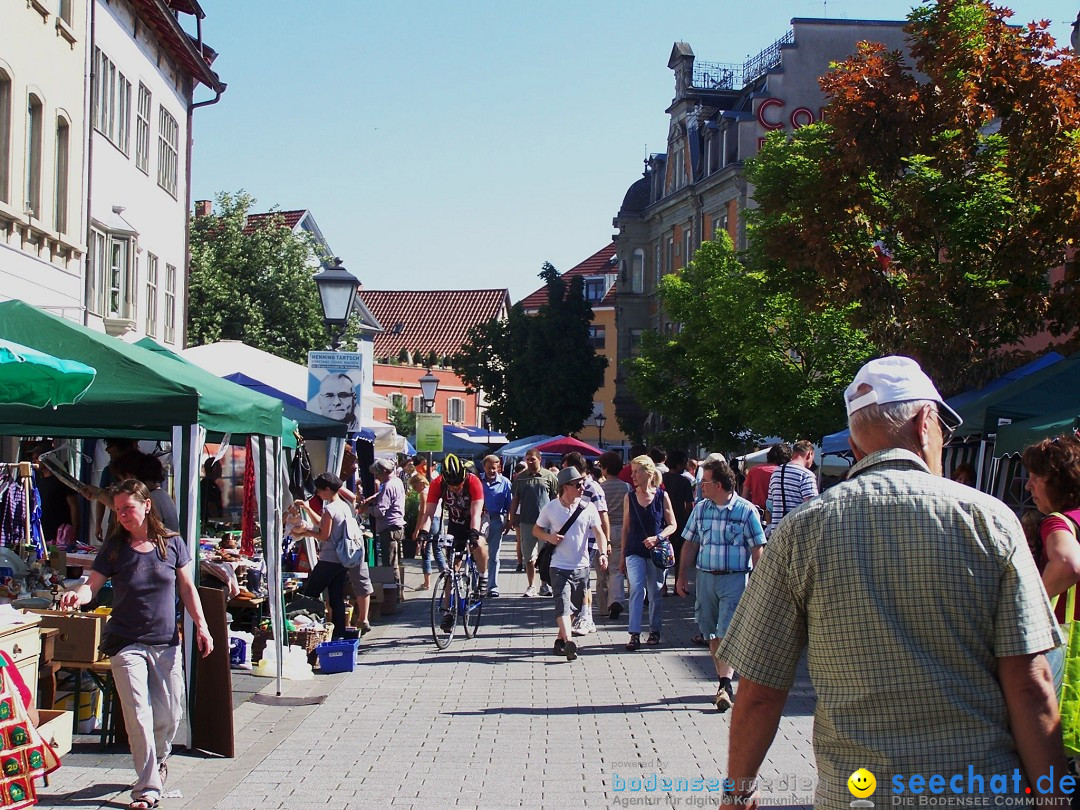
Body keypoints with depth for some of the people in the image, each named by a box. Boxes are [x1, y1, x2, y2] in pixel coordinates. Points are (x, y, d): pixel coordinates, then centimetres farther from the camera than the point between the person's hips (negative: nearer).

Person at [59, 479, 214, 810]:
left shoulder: (172, 543, 0)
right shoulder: (113, 548, -2)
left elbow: (186, 587, 7)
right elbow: (92, 585, -6)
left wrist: (201, 626, 3)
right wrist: (78, 595, -29)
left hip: (166, 642, 2)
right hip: (126, 643, -2)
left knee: (170, 714, 7)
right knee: (138, 716, -8)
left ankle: (158, 760, 38)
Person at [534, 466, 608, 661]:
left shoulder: (588, 508, 0)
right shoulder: (550, 508, -3)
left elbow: (599, 532, -5)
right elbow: (536, 529, 10)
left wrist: (602, 552, -23)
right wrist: (548, 537, -12)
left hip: (581, 566, 3)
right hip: (559, 566, -3)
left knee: (573, 606, 13)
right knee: (562, 604, -18)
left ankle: (560, 639, 30)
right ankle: (568, 642, -30)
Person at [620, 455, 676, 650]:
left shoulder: (662, 496, -1)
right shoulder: (629, 497, 3)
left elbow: (672, 525, 2)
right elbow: (626, 528, 9)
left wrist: (658, 537, -16)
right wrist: (622, 556, 9)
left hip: (656, 551, 0)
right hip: (635, 552, 0)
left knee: (654, 593, 8)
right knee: (636, 590, -11)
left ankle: (654, 631, 22)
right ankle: (635, 634, -13)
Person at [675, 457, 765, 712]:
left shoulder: (746, 510, -6)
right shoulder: (700, 508, 8)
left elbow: (757, 549, -4)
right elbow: (690, 544, 14)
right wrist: (682, 576, 10)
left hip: (735, 578, -5)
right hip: (705, 576, 5)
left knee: (728, 633, -13)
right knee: (713, 634, 8)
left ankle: (725, 684, -16)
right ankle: (723, 682, 18)